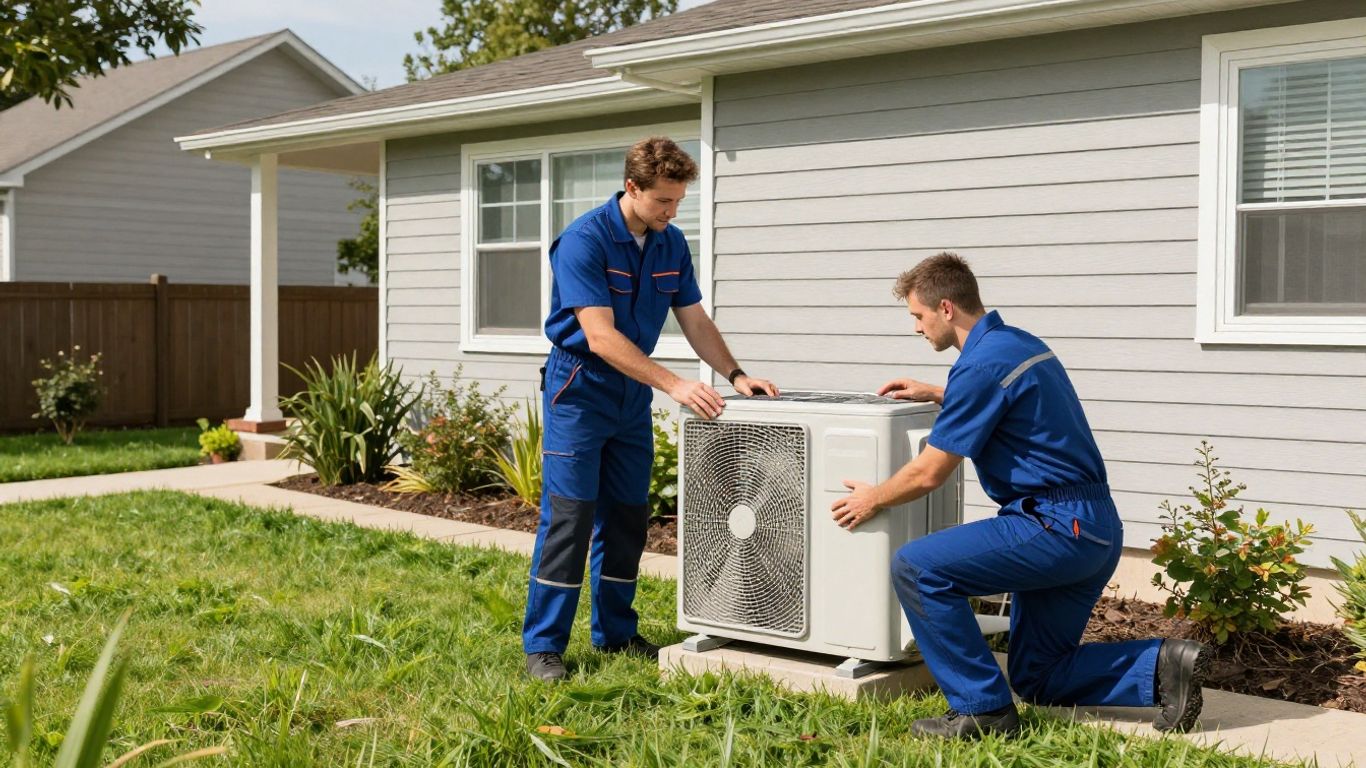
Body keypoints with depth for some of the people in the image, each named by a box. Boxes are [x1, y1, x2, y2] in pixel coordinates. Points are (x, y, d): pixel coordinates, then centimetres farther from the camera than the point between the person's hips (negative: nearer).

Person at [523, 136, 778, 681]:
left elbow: (694, 320, 9)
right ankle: (543, 644, 0)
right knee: (568, 515, -8)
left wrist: (735, 376, -5)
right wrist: (674, 385, -30)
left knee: (627, 517, 9)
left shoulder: (672, 244, 2)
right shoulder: (584, 240, -20)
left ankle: (615, 633, 21)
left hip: (632, 392, 7)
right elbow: (600, 336, -26)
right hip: (580, 388, -7)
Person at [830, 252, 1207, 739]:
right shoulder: (1021, 342, 15)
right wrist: (935, 394, 35)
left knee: (915, 568, -13)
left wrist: (872, 500, 6)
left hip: (1054, 526, -10)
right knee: (1037, 679, 17)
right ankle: (1163, 666, 5)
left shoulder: (981, 364, -15)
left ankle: (983, 709, -7)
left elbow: (929, 474, -11)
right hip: (1098, 531, 10)